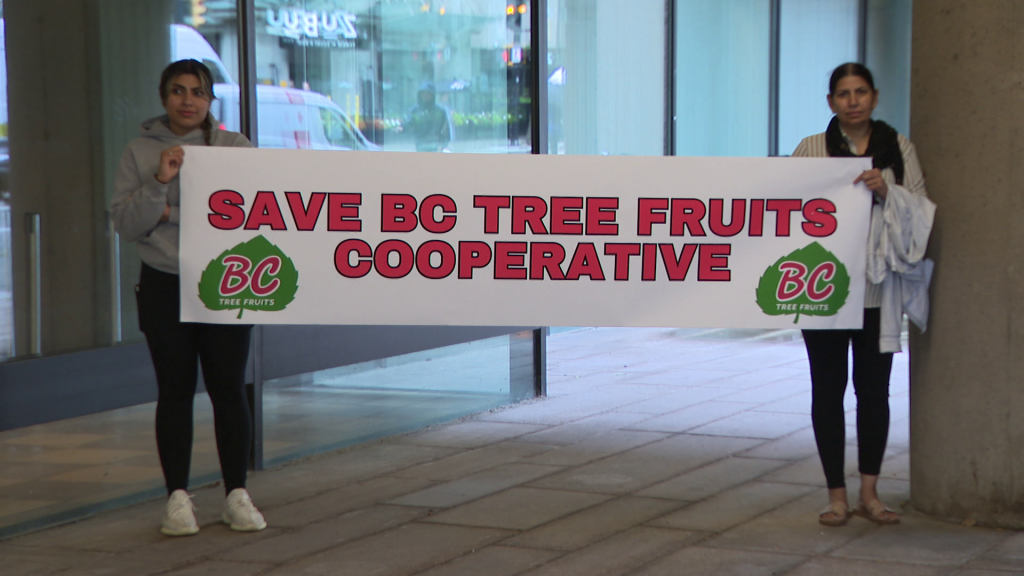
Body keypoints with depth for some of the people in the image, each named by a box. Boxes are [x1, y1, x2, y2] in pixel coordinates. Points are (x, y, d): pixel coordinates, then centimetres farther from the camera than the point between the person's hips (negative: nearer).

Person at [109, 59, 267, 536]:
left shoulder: (236, 147, 5)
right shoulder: (140, 152, 5)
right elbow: (124, 222, -1)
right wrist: (159, 183, -16)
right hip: (165, 286, 0)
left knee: (229, 389, 0)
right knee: (175, 390, 3)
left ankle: (237, 494, 8)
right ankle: (177, 497, 9)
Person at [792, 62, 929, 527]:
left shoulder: (898, 148, 6)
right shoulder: (811, 149, 3)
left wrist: (887, 192, -12)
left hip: (879, 290, 1)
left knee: (874, 389, 4)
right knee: (828, 389, 3)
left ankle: (869, 493, 13)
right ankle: (836, 494, 12)